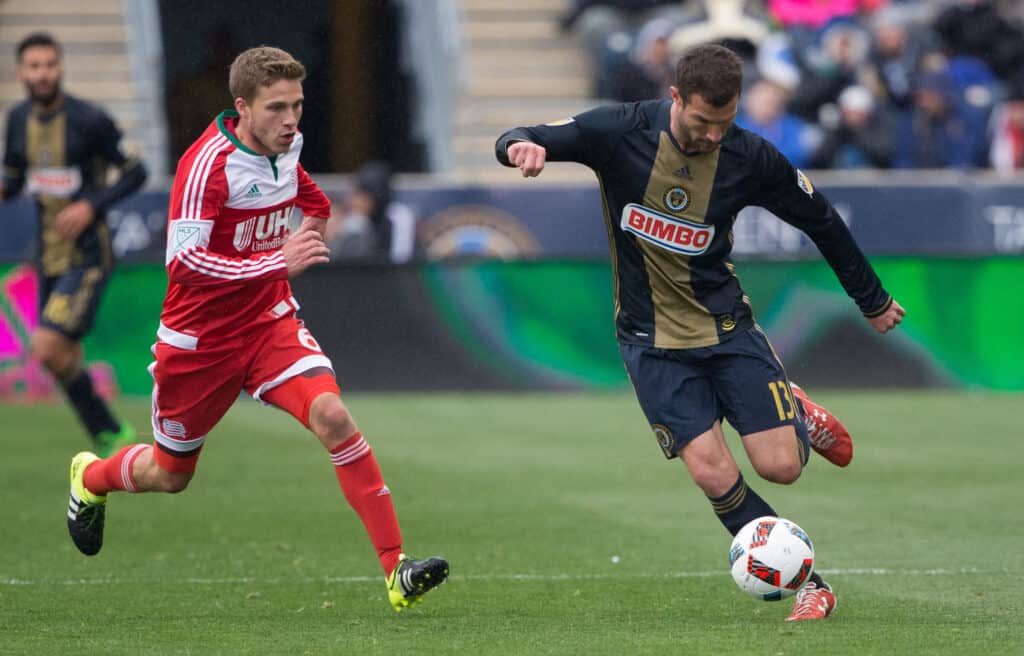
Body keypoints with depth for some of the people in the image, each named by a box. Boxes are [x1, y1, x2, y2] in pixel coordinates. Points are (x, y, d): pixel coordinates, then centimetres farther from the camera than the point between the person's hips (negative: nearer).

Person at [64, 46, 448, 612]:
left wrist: (306, 244, 7)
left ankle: (397, 571, -26)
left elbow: (316, 206, 23)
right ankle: (90, 477, 52)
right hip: (200, 339, -4)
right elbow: (182, 261, -35)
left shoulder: (286, 149, -2)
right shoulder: (207, 162, -23)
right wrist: (277, 262, -40)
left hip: (270, 321, 4)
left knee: (331, 415, -24)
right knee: (169, 475, 15)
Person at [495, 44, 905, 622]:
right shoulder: (622, 132, -15)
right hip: (653, 339, -1)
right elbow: (517, 144, -16)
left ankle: (796, 413, 26)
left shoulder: (749, 157, -11)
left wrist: (873, 301, 13)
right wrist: (523, 146, -42)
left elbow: (821, 220, 4)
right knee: (712, 472, -13)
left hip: (726, 323, 1)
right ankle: (808, 584, 3)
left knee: (781, 466, -11)